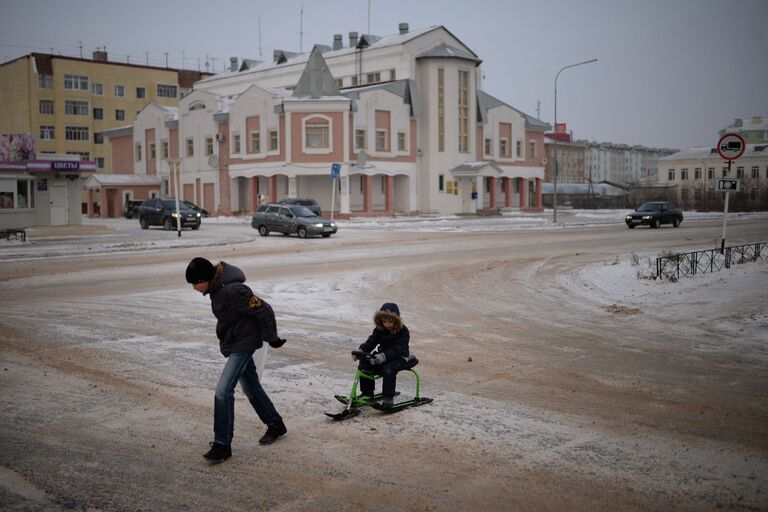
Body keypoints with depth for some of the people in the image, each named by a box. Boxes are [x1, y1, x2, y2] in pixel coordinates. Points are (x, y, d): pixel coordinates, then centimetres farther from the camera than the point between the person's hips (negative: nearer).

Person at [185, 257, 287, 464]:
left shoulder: (232, 291, -29)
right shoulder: (216, 287, 1)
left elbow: (264, 310, -24)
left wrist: (271, 338, -12)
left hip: (243, 344, -10)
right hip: (232, 344, 10)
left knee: (223, 390, -15)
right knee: (251, 387, 20)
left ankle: (222, 444, -6)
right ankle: (275, 425, 37)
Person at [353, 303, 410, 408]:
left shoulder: (403, 331, -16)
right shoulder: (379, 329, 1)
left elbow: (398, 348, -28)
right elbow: (371, 341, -7)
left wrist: (384, 356, -43)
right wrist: (361, 350, -27)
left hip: (399, 357, -6)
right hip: (382, 355, 6)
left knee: (388, 369, -36)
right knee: (364, 365, -11)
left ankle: (388, 397, -24)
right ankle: (367, 393, 3)